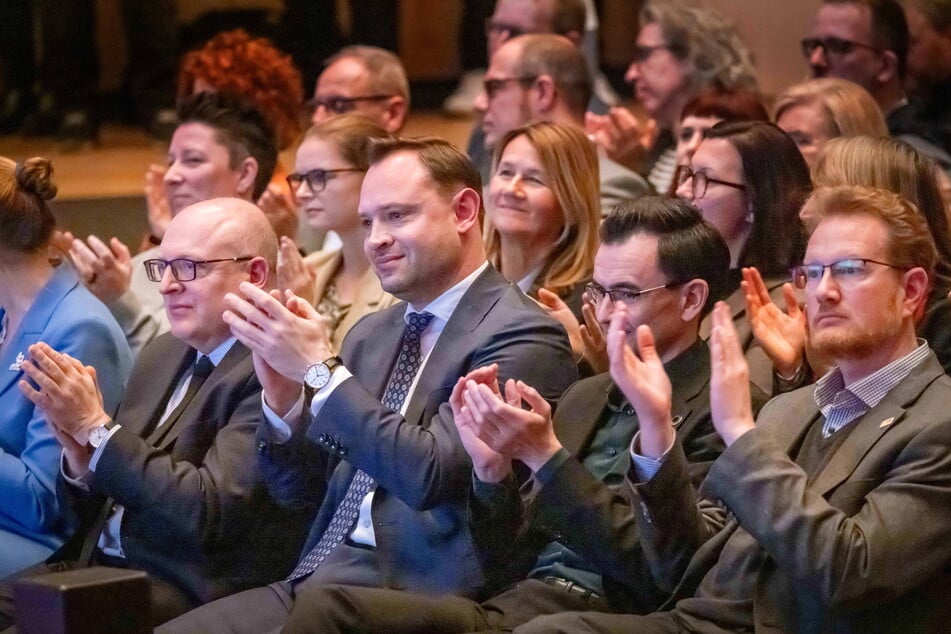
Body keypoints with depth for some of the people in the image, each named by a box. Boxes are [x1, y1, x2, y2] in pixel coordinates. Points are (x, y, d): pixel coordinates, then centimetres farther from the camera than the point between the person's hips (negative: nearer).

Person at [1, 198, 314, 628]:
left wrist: (95, 426, -16)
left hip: (191, 594, -8)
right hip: (100, 567, 8)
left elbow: (206, 511, -20)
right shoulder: (161, 354, 14)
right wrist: (80, 456, -6)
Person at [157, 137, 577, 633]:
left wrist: (319, 369, -17)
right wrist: (282, 396, -2)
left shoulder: (523, 336, -7)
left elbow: (429, 474, -19)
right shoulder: (371, 334, 18)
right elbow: (296, 486, 17)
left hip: (416, 592, -7)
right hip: (318, 577, 7)